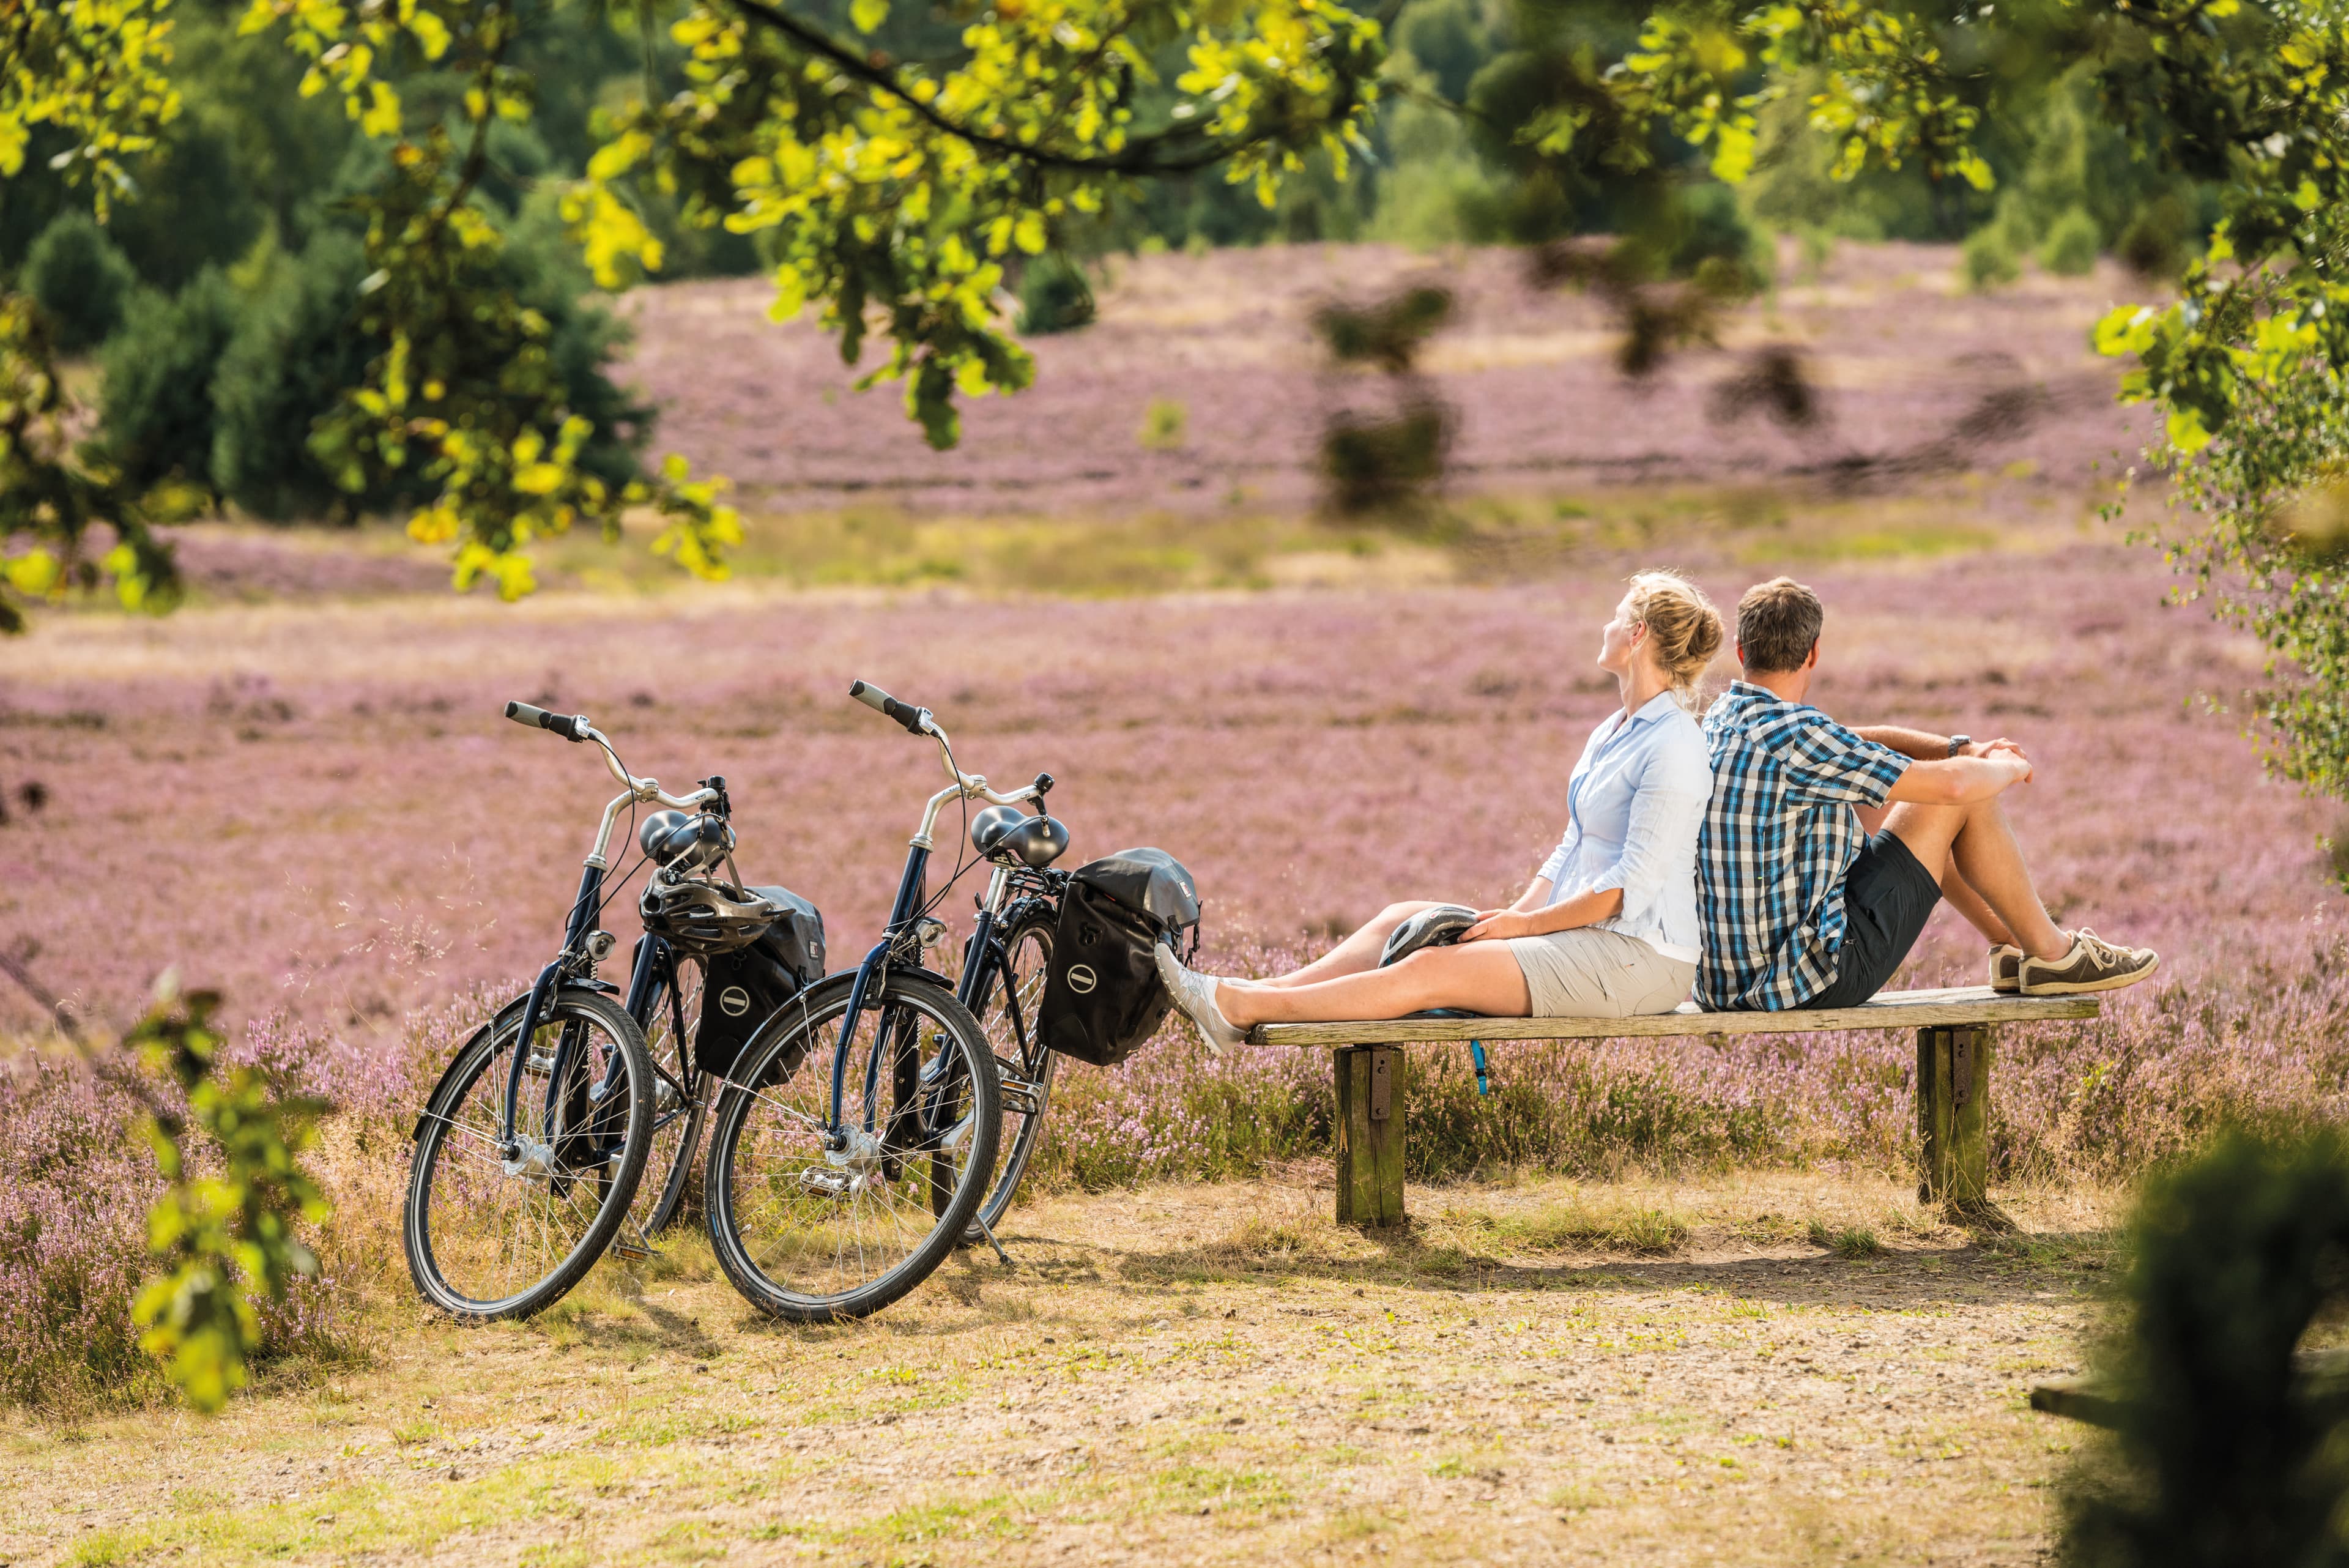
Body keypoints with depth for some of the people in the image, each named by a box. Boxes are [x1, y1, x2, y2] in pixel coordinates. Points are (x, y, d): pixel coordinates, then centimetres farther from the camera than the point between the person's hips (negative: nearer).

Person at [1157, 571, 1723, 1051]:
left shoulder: (1672, 745, -15)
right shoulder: (1612, 734, 18)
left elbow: (1634, 883, -20)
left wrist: (1526, 923, -16)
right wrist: (1518, 912, 3)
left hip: (1641, 957, -10)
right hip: (1583, 932, 10)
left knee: (1434, 969, -20)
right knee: (1403, 918, 3)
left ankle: (1242, 1008, -24)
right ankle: (1257, 994, -8)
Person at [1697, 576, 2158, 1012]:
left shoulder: (1723, 720, 7)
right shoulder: (1792, 735, -21)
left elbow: (1866, 742, 21)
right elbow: (1952, 784, -18)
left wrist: (1962, 749, 10)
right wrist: (2009, 768, 4)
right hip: (1813, 978, -9)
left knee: (1886, 800, 25)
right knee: (1961, 802, 0)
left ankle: (2010, 944, 34)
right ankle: (2051, 954, 17)